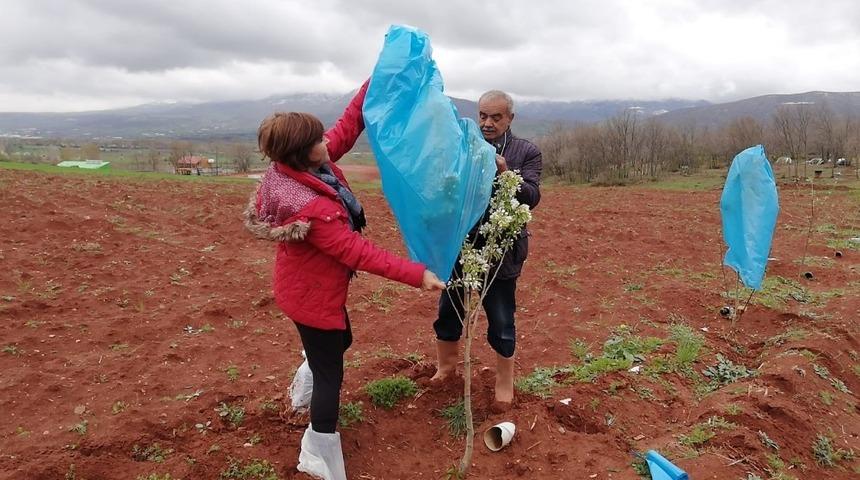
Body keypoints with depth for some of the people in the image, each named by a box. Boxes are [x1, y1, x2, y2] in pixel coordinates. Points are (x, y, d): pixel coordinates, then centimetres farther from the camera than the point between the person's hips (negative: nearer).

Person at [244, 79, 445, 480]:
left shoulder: (309, 168, -11)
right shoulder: (309, 209, -36)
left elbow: (348, 126, -2)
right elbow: (358, 252, -32)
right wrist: (417, 275, -29)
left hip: (311, 285, 10)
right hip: (313, 294, -10)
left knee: (339, 341, 31)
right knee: (330, 374, 5)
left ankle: (305, 394, 57)